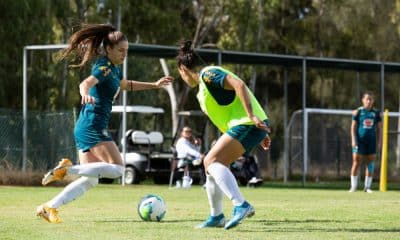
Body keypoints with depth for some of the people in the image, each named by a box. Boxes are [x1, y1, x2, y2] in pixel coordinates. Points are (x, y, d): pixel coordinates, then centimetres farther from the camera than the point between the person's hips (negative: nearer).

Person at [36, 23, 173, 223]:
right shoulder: (104, 67, -12)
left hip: (86, 129, 10)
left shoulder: (113, 68, 17)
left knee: (90, 180, 9)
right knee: (116, 168, -17)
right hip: (92, 126, -10)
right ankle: (67, 169, -17)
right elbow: (86, 83, -31)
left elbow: (125, 85, 38)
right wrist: (85, 94, -54)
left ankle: (49, 207, 3)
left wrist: (154, 85, 38)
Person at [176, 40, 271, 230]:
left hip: (247, 124, -10)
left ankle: (241, 205, -32)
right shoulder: (203, 87, 23)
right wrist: (258, 135, 22)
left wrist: (252, 117, -27)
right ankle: (216, 216, 19)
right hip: (243, 124, 10)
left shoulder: (207, 74, -8)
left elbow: (239, 85, -21)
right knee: (211, 163, 14)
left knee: (213, 161, -19)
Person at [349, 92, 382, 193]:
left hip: (371, 141, 2)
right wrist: (353, 140, -10)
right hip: (360, 140, -2)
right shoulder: (357, 112, 1)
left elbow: (379, 129, 10)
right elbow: (353, 127, 0)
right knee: (356, 163, -5)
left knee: (370, 164, 2)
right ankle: (353, 186, 1)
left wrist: (379, 142, 2)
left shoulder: (376, 113, 7)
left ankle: (367, 186, 9)